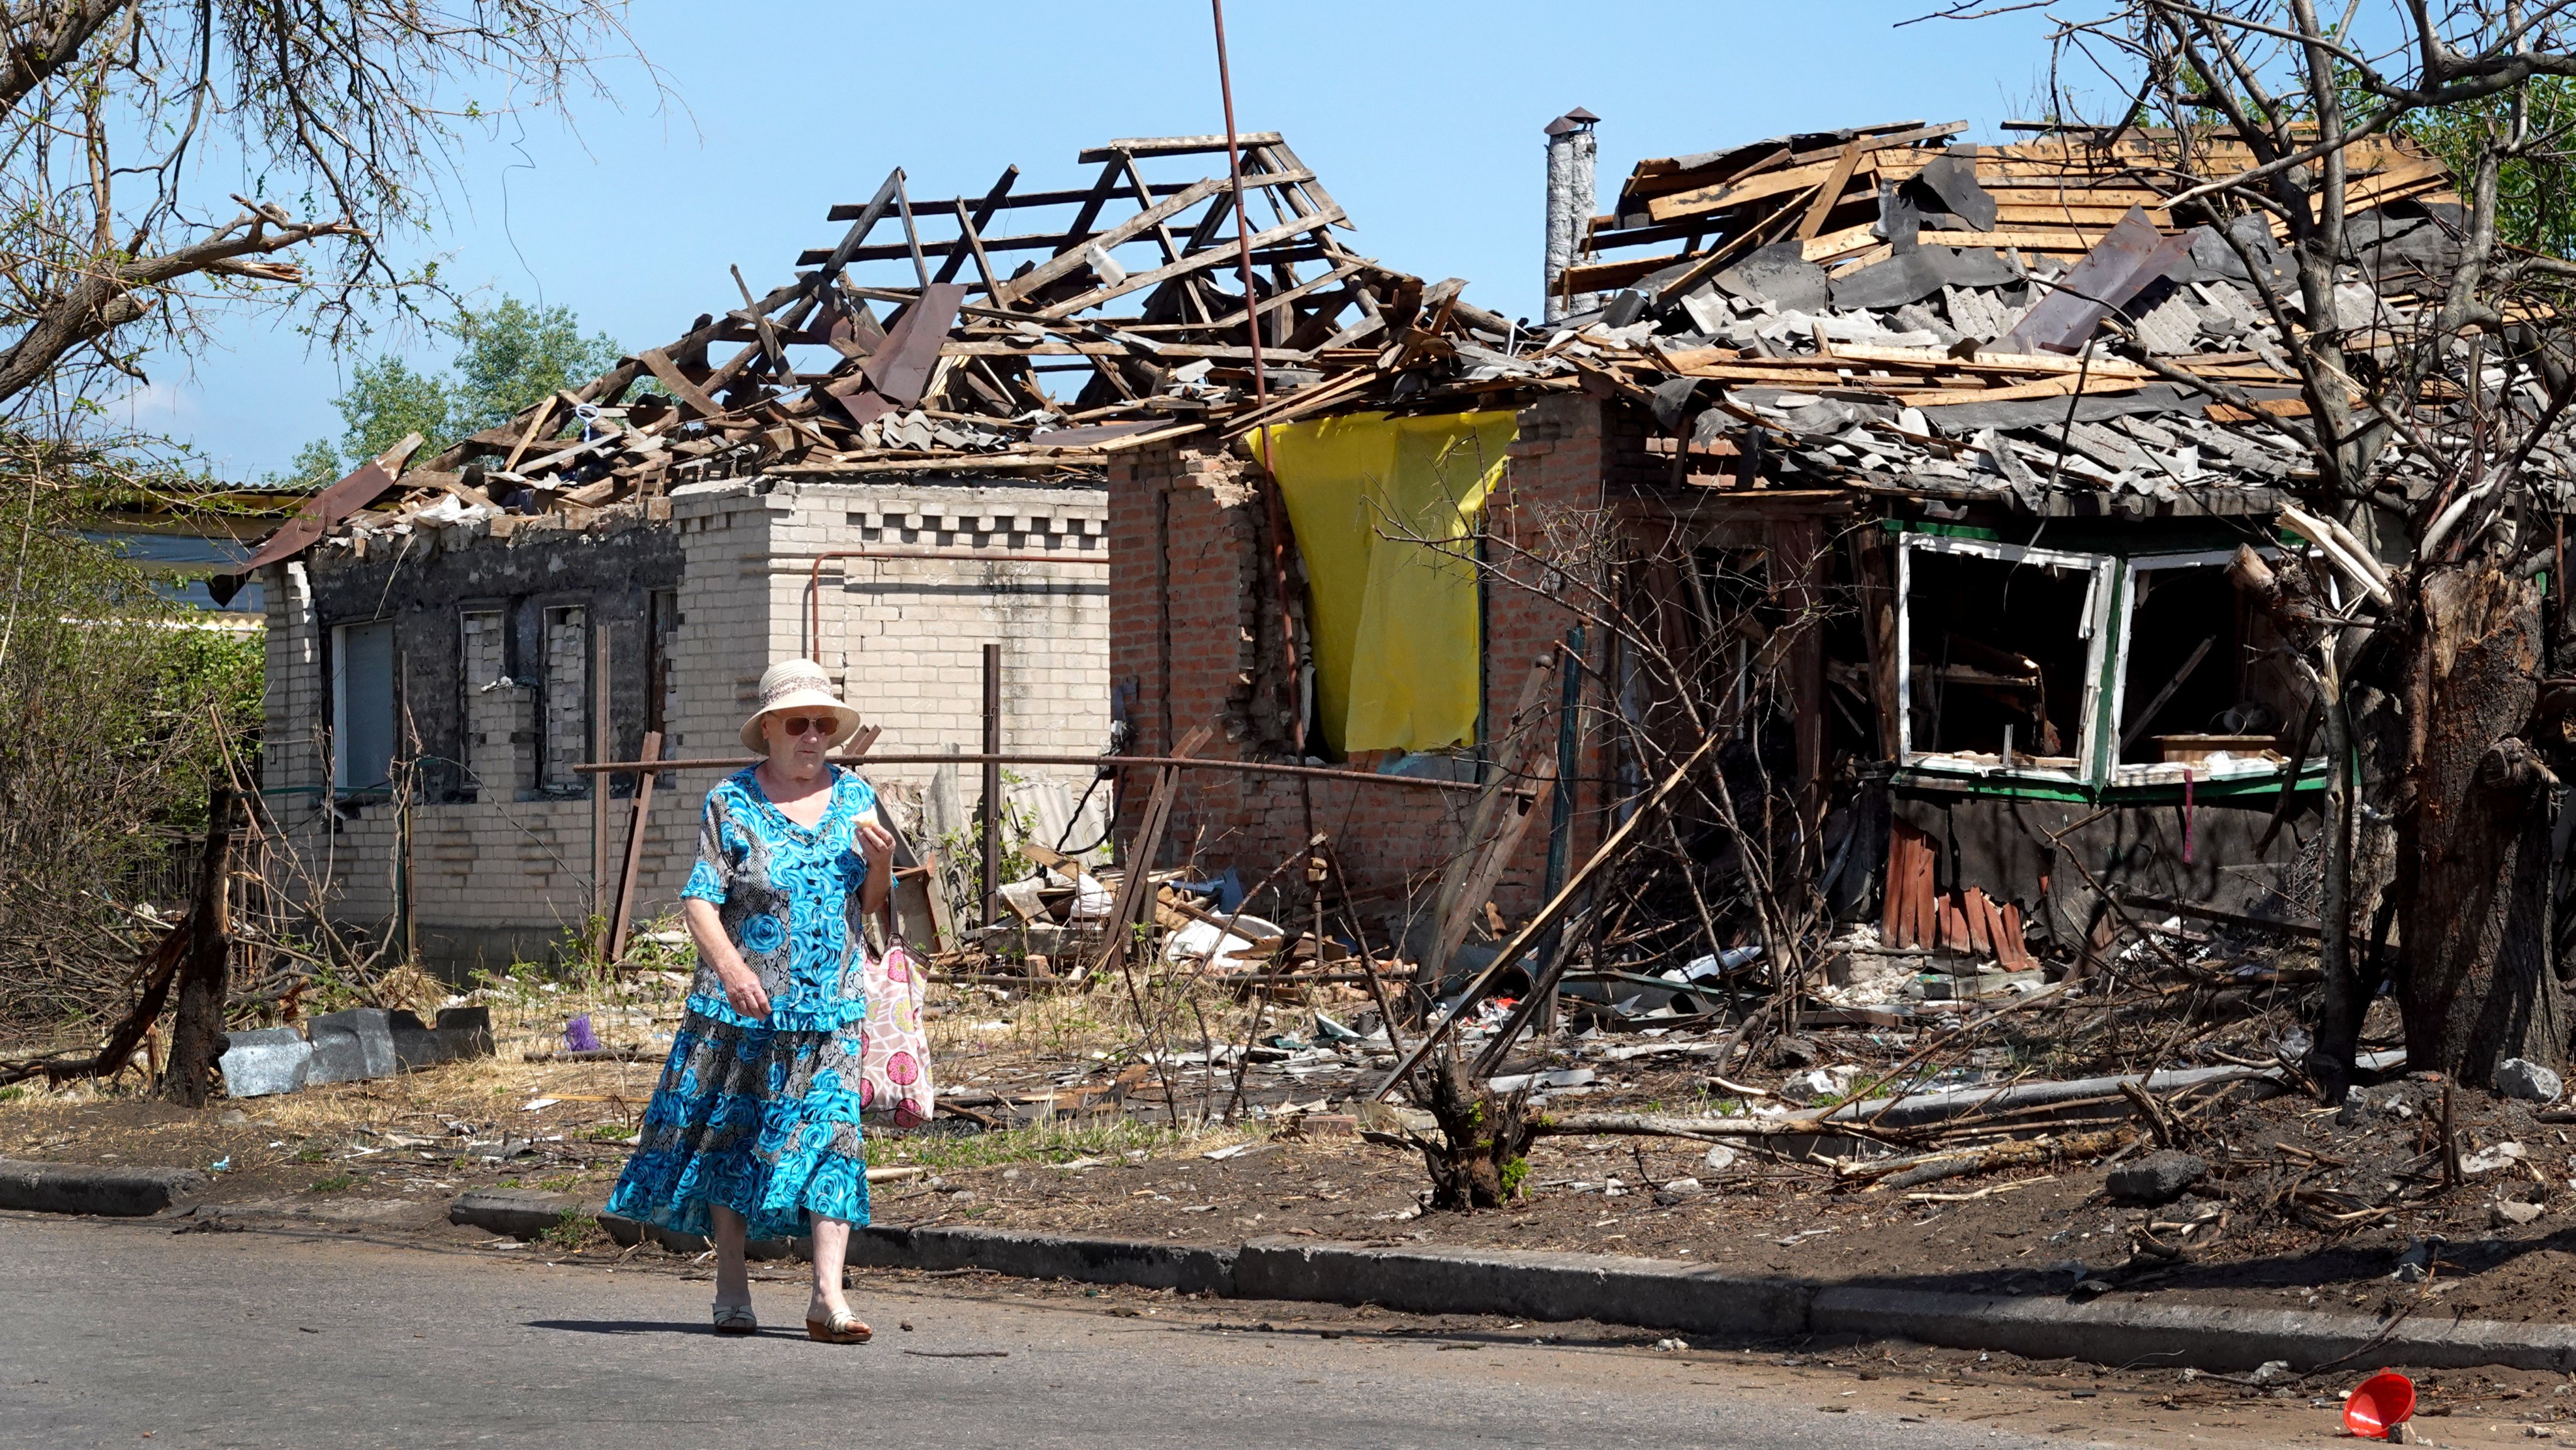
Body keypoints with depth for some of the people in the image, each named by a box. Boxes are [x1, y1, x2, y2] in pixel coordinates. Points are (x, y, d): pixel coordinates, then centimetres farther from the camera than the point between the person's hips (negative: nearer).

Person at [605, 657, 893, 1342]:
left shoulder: (853, 798, 10)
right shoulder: (731, 804, -1)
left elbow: (872, 904, 15)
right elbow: (700, 898, -7)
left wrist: (881, 861, -7)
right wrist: (730, 965, -23)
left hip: (832, 1009, 2)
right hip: (744, 1005, -2)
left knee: (830, 1132, -9)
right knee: (729, 1136, 5)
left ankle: (828, 1296, -14)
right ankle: (731, 1289, 18)